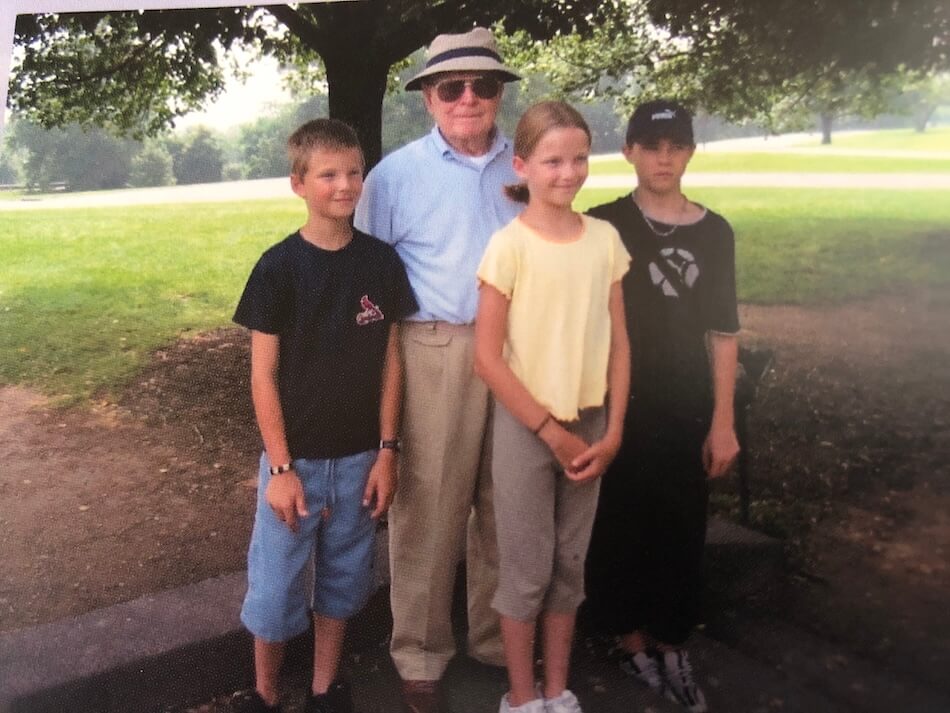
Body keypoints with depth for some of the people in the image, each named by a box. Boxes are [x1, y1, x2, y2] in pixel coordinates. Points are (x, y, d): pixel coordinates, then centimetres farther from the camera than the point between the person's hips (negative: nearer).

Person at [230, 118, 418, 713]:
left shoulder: (382, 262, -2)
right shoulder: (278, 268, -10)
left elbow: (390, 362, 2)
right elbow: (264, 374, -8)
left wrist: (387, 452, -1)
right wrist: (280, 467, -11)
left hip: (359, 458, 3)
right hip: (295, 459, -2)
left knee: (342, 580, 16)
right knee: (275, 587, 8)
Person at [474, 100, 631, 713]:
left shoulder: (605, 238, 1)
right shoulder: (509, 245, -12)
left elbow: (618, 342, 4)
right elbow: (488, 358, -13)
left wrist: (612, 431, -2)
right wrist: (552, 431, -11)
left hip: (589, 423, 4)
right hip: (527, 425, -4)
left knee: (570, 564, 15)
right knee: (527, 569, 7)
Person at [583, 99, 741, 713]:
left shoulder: (714, 232, 3)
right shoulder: (604, 225, -2)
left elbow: (723, 333, 4)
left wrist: (723, 421, 1)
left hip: (687, 409, 2)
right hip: (619, 405, -2)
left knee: (682, 529, 9)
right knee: (621, 526, 7)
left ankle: (671, 643, 27)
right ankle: (631, 635, 27)